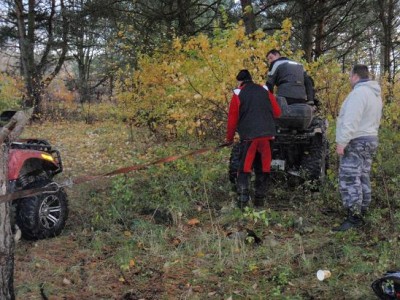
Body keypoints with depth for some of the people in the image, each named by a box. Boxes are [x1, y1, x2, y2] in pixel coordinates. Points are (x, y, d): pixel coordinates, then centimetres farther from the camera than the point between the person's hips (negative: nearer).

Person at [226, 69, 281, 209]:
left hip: (248, 136, -3)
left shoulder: (238, 94, 1)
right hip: (266, 135, 3)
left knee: (244, 169, 1)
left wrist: (229, 138, 13)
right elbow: (277, 112, 8)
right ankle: (259, 200, 18)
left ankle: (242, 201, -9)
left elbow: (232, 119, 1)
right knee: (263, 168, 13)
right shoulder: (265, 91, 11)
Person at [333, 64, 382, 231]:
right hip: (370, 139, 10)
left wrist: (341, 142, -22)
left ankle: (354, 218, -12)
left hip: (355, 142, -10)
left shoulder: (359, 93, -16)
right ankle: (362, 213, 18)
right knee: (363, 179, 13)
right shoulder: (375, 94, 16)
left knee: (349, 180, -10)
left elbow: (351, 120, -24)